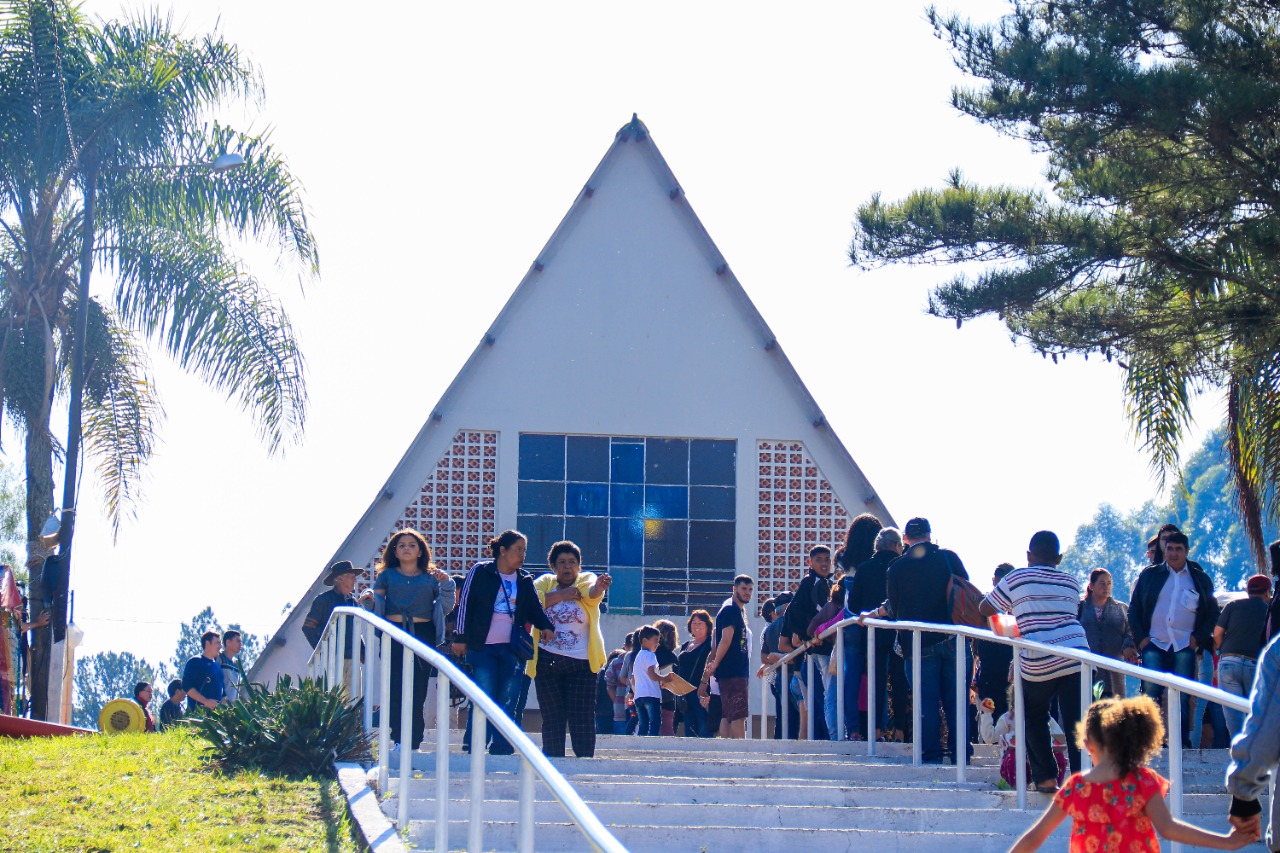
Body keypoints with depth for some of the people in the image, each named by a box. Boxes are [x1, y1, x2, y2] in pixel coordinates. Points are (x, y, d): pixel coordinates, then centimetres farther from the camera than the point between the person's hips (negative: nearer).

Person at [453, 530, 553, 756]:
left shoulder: (525, 580, 13)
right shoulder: (480, 572, 0)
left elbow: (534, 609, 13)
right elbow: (465, 604, 0)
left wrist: (546, 626, -7)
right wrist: (460, 637, -4)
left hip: (512, 649, 4)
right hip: (482, 646, -4)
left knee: (507, 700, 2)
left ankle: (501, 746, 7)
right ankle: (474, 746, -3)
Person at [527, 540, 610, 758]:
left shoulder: (586, 580, 2)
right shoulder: (544, 582, 9)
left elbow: (592, 592, -23)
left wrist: (600, 586, -46)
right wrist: (561, 595, -14)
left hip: (582, 663, -2)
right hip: (547, 662, 2)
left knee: (582, 718, -6)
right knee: (552, 718, 6)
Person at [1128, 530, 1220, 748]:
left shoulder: (1200, 578, 11)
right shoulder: (1150, 575, 11)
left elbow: (1213, 613, 14)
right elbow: (1134, 608, 12)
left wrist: (1199, 637, 0)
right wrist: (1140, 638, 1)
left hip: (1185, 646, 0)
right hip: (1154, 644, 0)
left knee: (1183, 697, -3)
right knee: (1150, 695, -9)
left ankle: (1183, 743, -1)